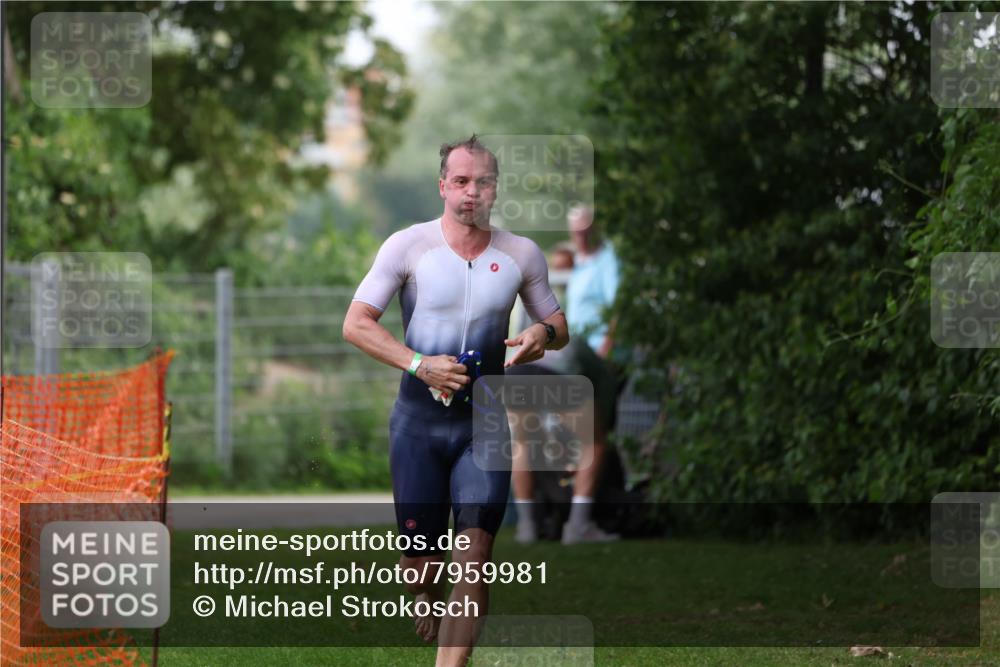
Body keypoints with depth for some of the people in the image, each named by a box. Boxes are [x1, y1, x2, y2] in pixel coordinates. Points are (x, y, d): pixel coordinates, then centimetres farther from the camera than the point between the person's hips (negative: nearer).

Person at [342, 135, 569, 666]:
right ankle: (428, 595, 43)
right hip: (419, 422, -1)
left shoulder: (521, 254, 3)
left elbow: (558, 325, 14)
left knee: (474, 556, -14)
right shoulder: (409, 246, -4)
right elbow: (355, 324, -6)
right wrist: (419, 364, -20)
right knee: (418, 561, 6)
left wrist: (543, 334, -12)